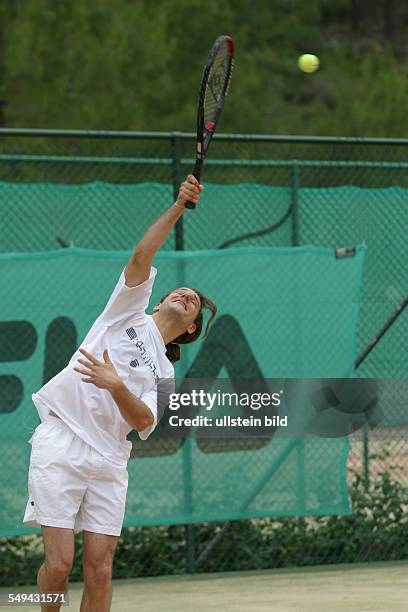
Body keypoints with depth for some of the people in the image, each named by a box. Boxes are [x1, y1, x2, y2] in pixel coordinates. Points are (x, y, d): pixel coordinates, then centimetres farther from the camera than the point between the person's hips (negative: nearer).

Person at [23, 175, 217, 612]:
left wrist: (115, 385, -21)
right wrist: (178, 207, -12)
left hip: (108, 461, 3)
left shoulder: (165, 374, 17)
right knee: (59, 564, -9)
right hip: (61, 447, -3)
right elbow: (141, 256, -3)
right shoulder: (130, 313, 14)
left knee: (99, 571, -4)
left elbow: (144, 421, -3)